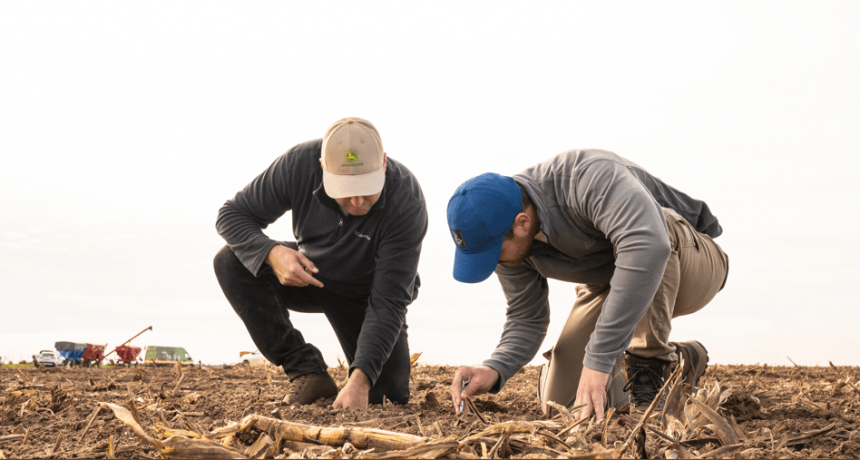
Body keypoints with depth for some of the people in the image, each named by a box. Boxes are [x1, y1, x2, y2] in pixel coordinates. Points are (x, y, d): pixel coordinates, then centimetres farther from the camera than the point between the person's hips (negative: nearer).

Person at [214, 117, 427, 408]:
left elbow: (388, 302, -35)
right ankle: (306, 371, -16)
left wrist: (360, 379, -45)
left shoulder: (407, 203, -35)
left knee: (389, 398, -13)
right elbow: (232, 214, -17)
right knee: (232, 262, -25)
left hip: (365, 292, -2)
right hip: (309, 273, 2)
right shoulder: (299, 164, -29)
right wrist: (272, 253, -38)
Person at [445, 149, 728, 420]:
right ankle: (681, 360, 17)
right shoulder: (506, 239, -15)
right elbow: (526, 319, -4)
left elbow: (649, 247, -55)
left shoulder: (588, 178, -38)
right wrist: (494, 370, -26)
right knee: (561, 401, -5)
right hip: (607, 286, 6)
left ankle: (654, 363, -21)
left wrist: (598, 360, -54)